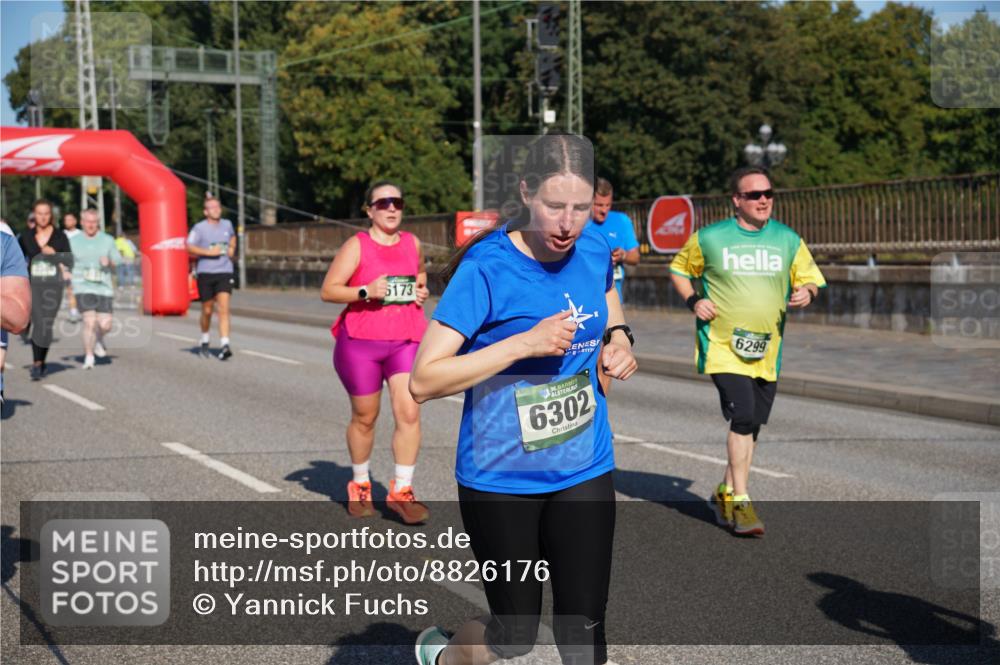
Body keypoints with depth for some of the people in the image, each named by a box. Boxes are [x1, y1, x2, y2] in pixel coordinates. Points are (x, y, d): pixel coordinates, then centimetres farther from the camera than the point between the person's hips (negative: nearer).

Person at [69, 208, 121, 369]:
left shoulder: (108, 240, 8)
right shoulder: (73, 241, 7)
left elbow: (119, 264, 10)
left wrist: (109, 263, -11)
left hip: (104, 287, 1)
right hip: (83, 286, -1)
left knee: (105, 325, -3)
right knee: (90, 321, -14)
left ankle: (98, 340, 33)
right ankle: (89, 356, 3)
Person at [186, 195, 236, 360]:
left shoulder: (227, 224, 9)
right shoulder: (199, 228, -4)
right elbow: (189, 247, -10)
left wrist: (232, 249, 11)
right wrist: (209, 252, -17)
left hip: (224, 272, 2)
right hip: (205, 273, -2)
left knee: (223, 308, -13)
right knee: (207, 310, 8)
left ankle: (224, 345, -20)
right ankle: (205, 341, 33)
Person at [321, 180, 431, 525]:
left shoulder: (412, 243, 9)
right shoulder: (356, 245, -5)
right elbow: (328, 290, -8)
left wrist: (422, 291, 7)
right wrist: (366, 291, -22)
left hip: (407, 340, 3)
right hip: (361, 342, -3)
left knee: (409, 412, -12)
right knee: (364, 418, 9)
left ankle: (401, 491, -2)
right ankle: (359, 486, 29)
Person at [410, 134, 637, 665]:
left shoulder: (595, 252, -2)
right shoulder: (486, 268, -19)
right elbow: (423, 381, -21)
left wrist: (618, 340, -2)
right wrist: (526, 343, -28)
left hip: (584, 473, 4)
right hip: (501, 480, -4)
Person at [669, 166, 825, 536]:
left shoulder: (788, 240, 6)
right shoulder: (710, 238, -2)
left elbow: (809, 279, 14)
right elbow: (679, 270, 11)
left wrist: (806, 293, -9)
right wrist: (693, 301, -6)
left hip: (767, 350, 4)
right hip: (722, 345, -4)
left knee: (752, 424, 11)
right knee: (743, 416, -19)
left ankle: (726, 493, 30)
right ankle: (739, 502, -9)